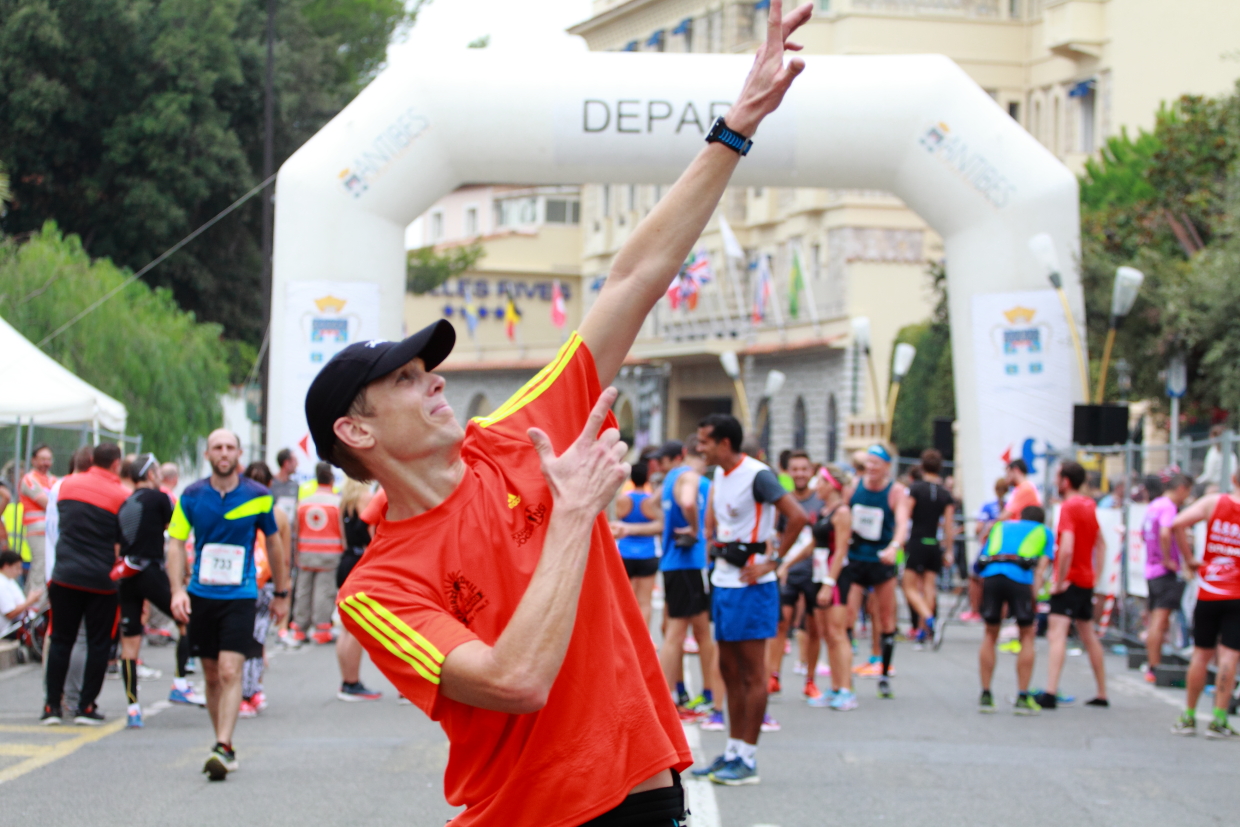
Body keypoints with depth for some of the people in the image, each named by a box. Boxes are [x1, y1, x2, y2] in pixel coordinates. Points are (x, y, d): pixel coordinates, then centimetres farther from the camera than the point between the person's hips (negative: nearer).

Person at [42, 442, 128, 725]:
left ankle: (52, 705, 6)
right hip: (102, 580, -3)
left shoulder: (68, 485, 5)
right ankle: (86, 707, 7)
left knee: (60, 641, 9)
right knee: (99, 644, 7)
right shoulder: (120, 497, -6)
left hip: (65, 576, 3)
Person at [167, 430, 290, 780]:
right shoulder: (191, 496, 2)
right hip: (201, 594, 2)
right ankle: (223, 746, 19)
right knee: (212, 676, 9)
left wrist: (281, 594, 16)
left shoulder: (258, 497, -1)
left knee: (230, 672, -15)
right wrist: (178, 590, -12)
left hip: (240, 596, -2)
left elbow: (274, 544, 11)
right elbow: (176, 543, 1)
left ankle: (223, 748, -19)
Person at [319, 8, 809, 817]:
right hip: (523, 808, -4)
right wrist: (576, 510, -20)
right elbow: (518, 681, -27)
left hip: (649, 787, 4)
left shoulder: (519, 443, 1)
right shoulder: (377, 590, -12)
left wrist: (738, 126, -1)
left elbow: (637, 280, 1)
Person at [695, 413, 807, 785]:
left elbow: (798, 517, -21)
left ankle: (748, 759, 0)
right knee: (729, 669, 12)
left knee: (753, 672, -3)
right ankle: (733, 751, 20)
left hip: (751, 584, -9)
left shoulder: (757, 475, -16)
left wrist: (771, 561, -18)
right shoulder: (719, 475, 11)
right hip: (723, 580, 9)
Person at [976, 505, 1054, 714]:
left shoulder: (1000, 527, 35)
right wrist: (1033, 599, 4)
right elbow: (1041, 569, 12)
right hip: (1020, 577, -2)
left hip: (991, 574, 2)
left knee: (990, 634, 18)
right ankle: (1022, 698, 11)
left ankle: (985, 695, 18)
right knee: (1027, 635, 14)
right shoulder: (1045, 532, 28)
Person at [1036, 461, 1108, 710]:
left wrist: (1060, 581, -19)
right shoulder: (1089, 505, 12)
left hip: (1070, 579, -9)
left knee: (1057, 633, -17)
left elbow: (1066, 548, -25)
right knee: (1088, 636, 19)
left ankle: (1050, 693, -29)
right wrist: (1096, 573, 19)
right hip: (1087, 580, 9)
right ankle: (1102, 694, 26)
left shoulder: (1068, 507, -15)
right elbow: (1101, 543, 21)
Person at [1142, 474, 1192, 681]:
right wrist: (1167, 560, -20)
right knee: (1160, 621, -9)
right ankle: (1154, 668, -10)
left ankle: (1152, 666, 18)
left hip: (1151, 569, 9)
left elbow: (1144, 534, 29)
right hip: (1166, 572, -9)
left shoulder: (1153, 506, 15)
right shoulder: (1168, 506, -14)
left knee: (1157, 621, 14)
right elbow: (1165, 533, -31)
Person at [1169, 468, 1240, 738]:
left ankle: (1188, 717, 17)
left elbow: (1178, 524, -14)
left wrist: (1189, 559, -4)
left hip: (1208, 593, 2)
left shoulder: (1213, 502, -2)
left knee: (1201, 653, 12)